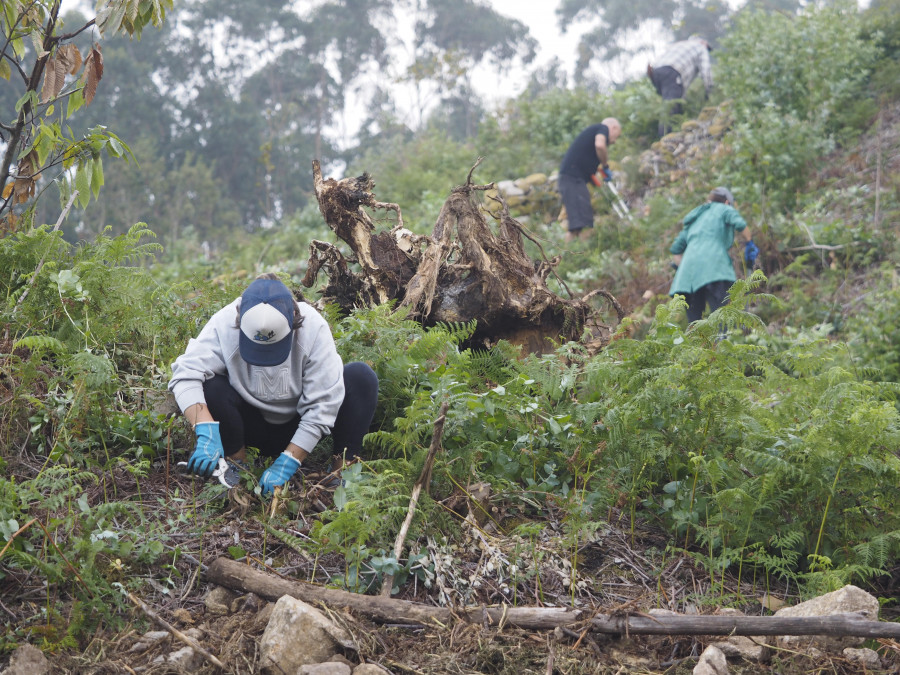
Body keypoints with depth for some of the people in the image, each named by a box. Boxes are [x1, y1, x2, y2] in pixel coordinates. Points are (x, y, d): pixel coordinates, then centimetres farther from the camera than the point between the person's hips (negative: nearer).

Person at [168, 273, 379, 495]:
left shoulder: (314, 327, -25)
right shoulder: (224, 325, -24)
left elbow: (322, 406, -25)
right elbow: (186, 375, -32)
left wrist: (286, 465, -29)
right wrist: (206, 432, -48)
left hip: (301, 427, 0)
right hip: (254, 427, 1)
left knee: (362, 377, -23)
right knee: (211, 386, -29)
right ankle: (235, 461, -6)